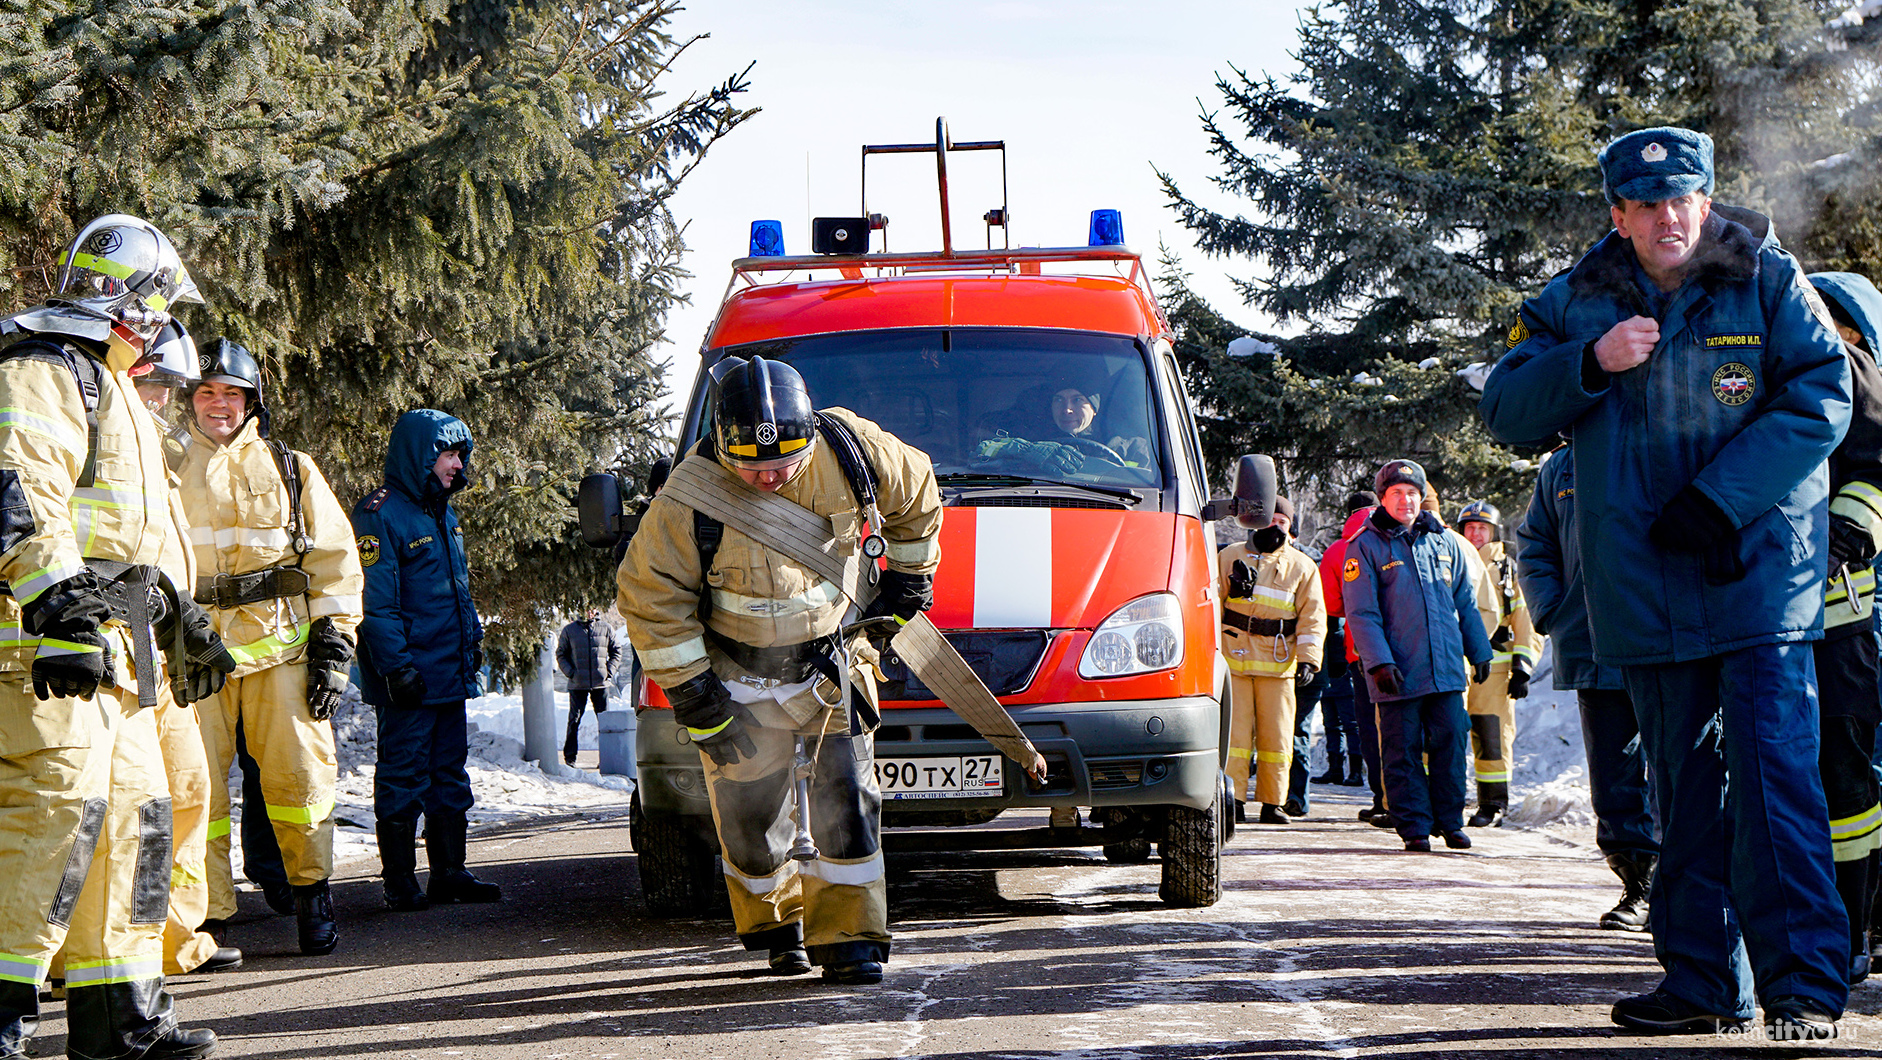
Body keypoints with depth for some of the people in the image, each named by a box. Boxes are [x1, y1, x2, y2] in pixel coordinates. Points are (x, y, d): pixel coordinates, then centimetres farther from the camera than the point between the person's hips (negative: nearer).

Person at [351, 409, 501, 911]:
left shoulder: (442, 515, 17)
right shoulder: (380, 515, -12)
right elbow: (376, 602, -16)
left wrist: (473, 637, 20)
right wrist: (396, 665, -20)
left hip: (451, 675, 9)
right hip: (409, 679, -9)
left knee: (449, 773, 12)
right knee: (403, 777, -4)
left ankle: (449, 871, 18)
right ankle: (401, 883, -1)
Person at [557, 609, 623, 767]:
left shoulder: (606, 629, 8)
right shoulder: (569, 630, 5)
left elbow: (616, 651, 15)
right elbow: (561, 654, 9)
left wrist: (609, 671, 1)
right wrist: (570, 672, -5)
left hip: (601, 683, 1)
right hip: (578, 685, -1)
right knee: (574, 720, -1)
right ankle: (569, 757, 5)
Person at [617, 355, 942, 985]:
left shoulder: (852, 451, -15)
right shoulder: (692, 498, -23)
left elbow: (915, 493, 7)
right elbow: (651, 598, -15)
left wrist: (909, 578, 13)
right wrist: (693, 696, -15)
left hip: (833, 663, 2)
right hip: (740, 678, -1)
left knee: (846, 801, -7)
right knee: (750, 819, 6)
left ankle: (847, 936, 2)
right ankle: (776, 928, 29)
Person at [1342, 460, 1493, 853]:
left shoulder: (1445, 542, 12)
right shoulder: (1365, 547, -1)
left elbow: (1466, 603, 19)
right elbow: (1361, 613, -6)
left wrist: (1479, 652, 17)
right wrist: (1379, 662, -15)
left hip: (1447, 669, 3)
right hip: (1398, 673, -3)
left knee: (1450, 746, 3)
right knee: (1403, 753, 0)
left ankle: (1449, 821, 12)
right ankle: (1414, 826, 7)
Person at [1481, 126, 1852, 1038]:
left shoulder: (1768, 282, -1)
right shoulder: (1576, 304, 7)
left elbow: (1819, 400, -7)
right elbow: (1505, 410, 5)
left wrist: (1720, 499, -15)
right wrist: (1589, 365, -13)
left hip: (1759, 575, -3)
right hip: (1647, 590, 4)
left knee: (1773, 770, -12)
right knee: (1682, 783, 8)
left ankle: (1803, 986, -12)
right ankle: (1702, 981, 14)